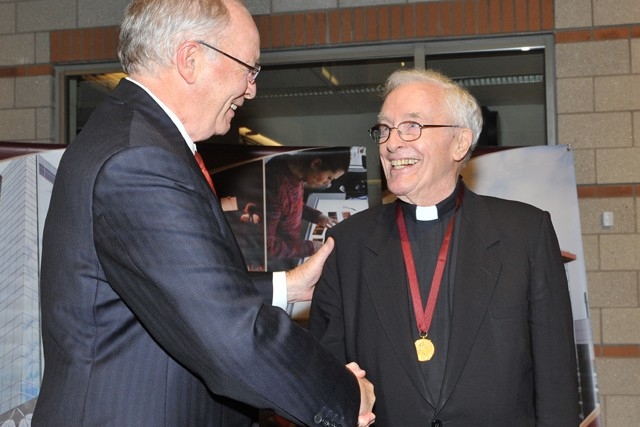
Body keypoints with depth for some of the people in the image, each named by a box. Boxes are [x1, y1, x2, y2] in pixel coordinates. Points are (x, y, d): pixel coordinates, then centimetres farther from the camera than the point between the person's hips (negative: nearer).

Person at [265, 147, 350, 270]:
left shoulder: (293, 168, -8)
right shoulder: (276, 187, -36)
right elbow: (264, 245, -30)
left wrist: (317, 216, 0)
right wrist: (309, 247, -24)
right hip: (276, 263, -7)